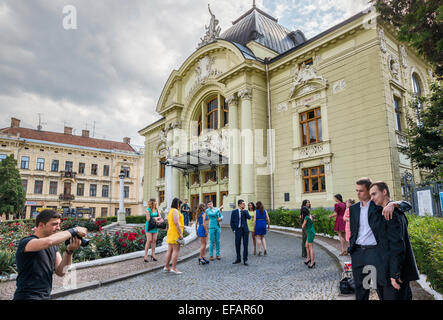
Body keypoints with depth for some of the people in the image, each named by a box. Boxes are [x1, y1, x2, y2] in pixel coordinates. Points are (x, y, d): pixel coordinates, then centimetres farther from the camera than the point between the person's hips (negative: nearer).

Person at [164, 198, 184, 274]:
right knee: (176, 250, -6)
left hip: (170, 233, 10)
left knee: (170, 250, 12)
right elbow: (176, 223, -19)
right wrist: (180, 233, -19)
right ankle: (174, 268, -5)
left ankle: (166, 267, 17)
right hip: (175, 233, -10)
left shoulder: (171, 211, 19)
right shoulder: (175, 211, -12)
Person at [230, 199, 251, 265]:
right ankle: (238, 259, 22)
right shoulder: (234, 212, 1)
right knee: (237, 244, 6)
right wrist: (234, 230, -3)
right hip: (238, 230, -1)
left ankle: (245, 260, 7)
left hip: (245, 230, 1)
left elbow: (249, 217, -12)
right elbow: (232, 222, 4)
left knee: (245, 245, 0)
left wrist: (244, 210, -15)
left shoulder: (245, 211, 6)